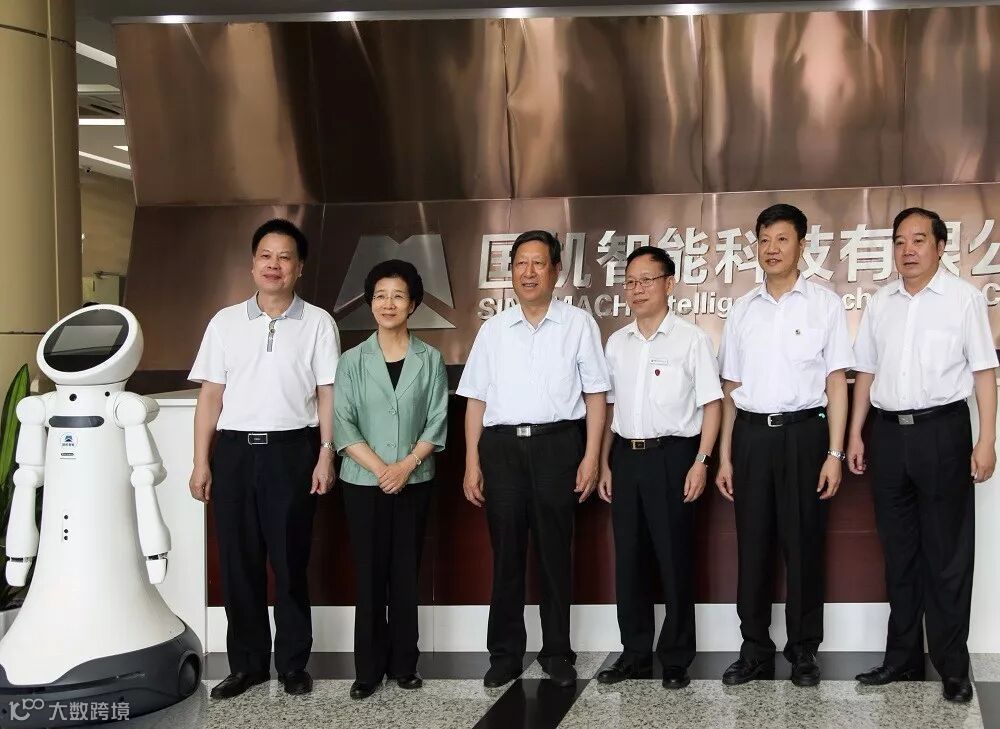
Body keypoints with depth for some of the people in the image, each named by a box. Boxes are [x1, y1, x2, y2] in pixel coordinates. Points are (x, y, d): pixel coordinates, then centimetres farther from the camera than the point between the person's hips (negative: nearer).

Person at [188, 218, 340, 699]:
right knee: (238, 561, 6)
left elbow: (327, 394, 2)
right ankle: (246, 663, 18)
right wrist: (201, 462, 3)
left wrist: (326, 455, -7)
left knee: (290, 562, 4)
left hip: (292, 449, -2)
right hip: (234, 449, 2)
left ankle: (292, 663, 16)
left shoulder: (317, 323, 4)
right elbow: (210, 395, 8)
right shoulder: (225, 322, 9)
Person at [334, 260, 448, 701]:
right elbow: (343, 425, -4)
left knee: (406, 574, 6)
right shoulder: (352, 361, 0)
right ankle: (368, 669, 11)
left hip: (414, 481, 1)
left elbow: (437, 422, -1)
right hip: (363, 482, 0)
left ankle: (403, 664, 16)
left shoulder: (430, 359, 2)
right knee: (369, 575, 3)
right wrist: (380, 468, -14)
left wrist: (407, 464, -13)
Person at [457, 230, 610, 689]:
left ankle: (557, 652, 15)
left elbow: (595, 394, 4)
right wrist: (472, 462, 5)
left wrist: (591, 457, -4)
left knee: (555, 551, 4)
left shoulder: (578, 324, 5)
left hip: (557, 443, -2)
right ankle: (505, 654, 14)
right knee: (506, 552, 6)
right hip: (501, 444, 2)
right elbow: (476, 399, 12)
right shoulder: (493, 330, 12)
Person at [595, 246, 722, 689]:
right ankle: (635, 653, 20)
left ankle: (676, 658, 12)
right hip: (626, 456, 5)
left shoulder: (691, 339, -4)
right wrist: (605, 463, 12)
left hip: (671, 454, -5)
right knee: (628, 557, 9)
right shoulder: (617, 343, 11)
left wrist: (701, 462, -12)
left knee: (674, 559, 1)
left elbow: (711, 404, -5)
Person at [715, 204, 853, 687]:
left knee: (803, 545, 3)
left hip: (804, 431, -3)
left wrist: (834, 453, -8)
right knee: (752, 545, 7)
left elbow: (836, 382, -1)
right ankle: (755, 651, 17)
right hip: (751, 434, 3)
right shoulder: (742, 311, 10)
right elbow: (730, 389, 12)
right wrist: (724, 457, 8)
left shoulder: (824, 304, 1)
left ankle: (804, 651, 16)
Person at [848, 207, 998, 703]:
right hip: (889, 433, 4)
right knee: (899, 552, 12)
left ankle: (953, 667, 10)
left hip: (942, 430, -4)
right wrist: (855, 435, 10)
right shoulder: (880, 303, 10)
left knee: (947, 555, 2)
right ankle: (903, 657, 22)